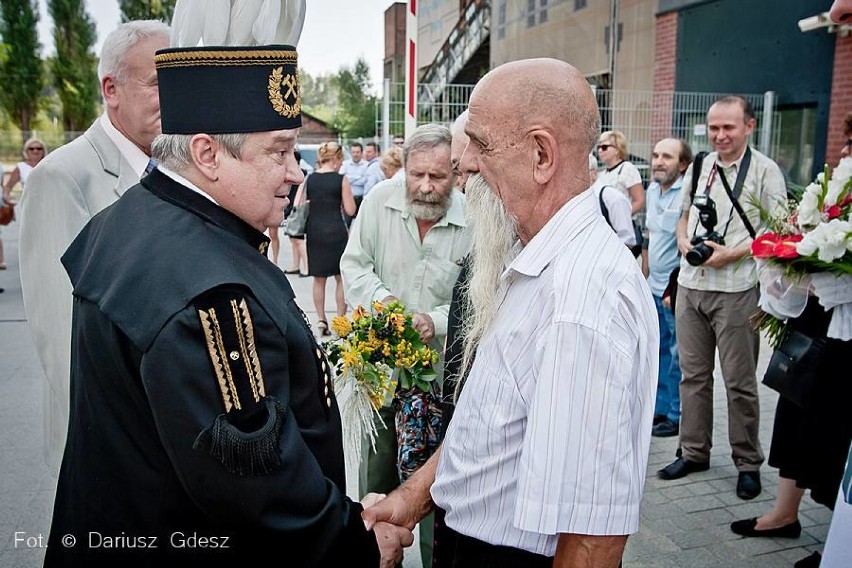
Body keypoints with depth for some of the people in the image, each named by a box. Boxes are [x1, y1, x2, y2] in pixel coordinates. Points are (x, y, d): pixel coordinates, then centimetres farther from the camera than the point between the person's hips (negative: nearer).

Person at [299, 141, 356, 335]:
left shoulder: (308, 179, 2)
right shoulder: (341, 179, -7)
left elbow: (297, 206, 1)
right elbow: (350, 210, -6)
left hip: (314, 232, 3)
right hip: (336, 232, -3)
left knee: (319, 279, 13)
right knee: (341, 278, 10)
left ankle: (321, 319, 12)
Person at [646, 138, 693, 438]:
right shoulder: (652, 190, 10)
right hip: (655, 286, 8)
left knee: (678, 356, 3)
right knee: (659, 352, 16)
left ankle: (677, 416, 16)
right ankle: (660, 409, 28)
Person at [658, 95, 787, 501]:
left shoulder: (764, 171, -5)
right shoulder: (699, 167, 12)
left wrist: (731, 253, -17)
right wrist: (684, 242, 0)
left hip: (736, 289, -5)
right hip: (690, 284, 5)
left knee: (739, 381, 3)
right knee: (693, 373, 12)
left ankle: (748, 463, 18)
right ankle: (694, 452, 26)